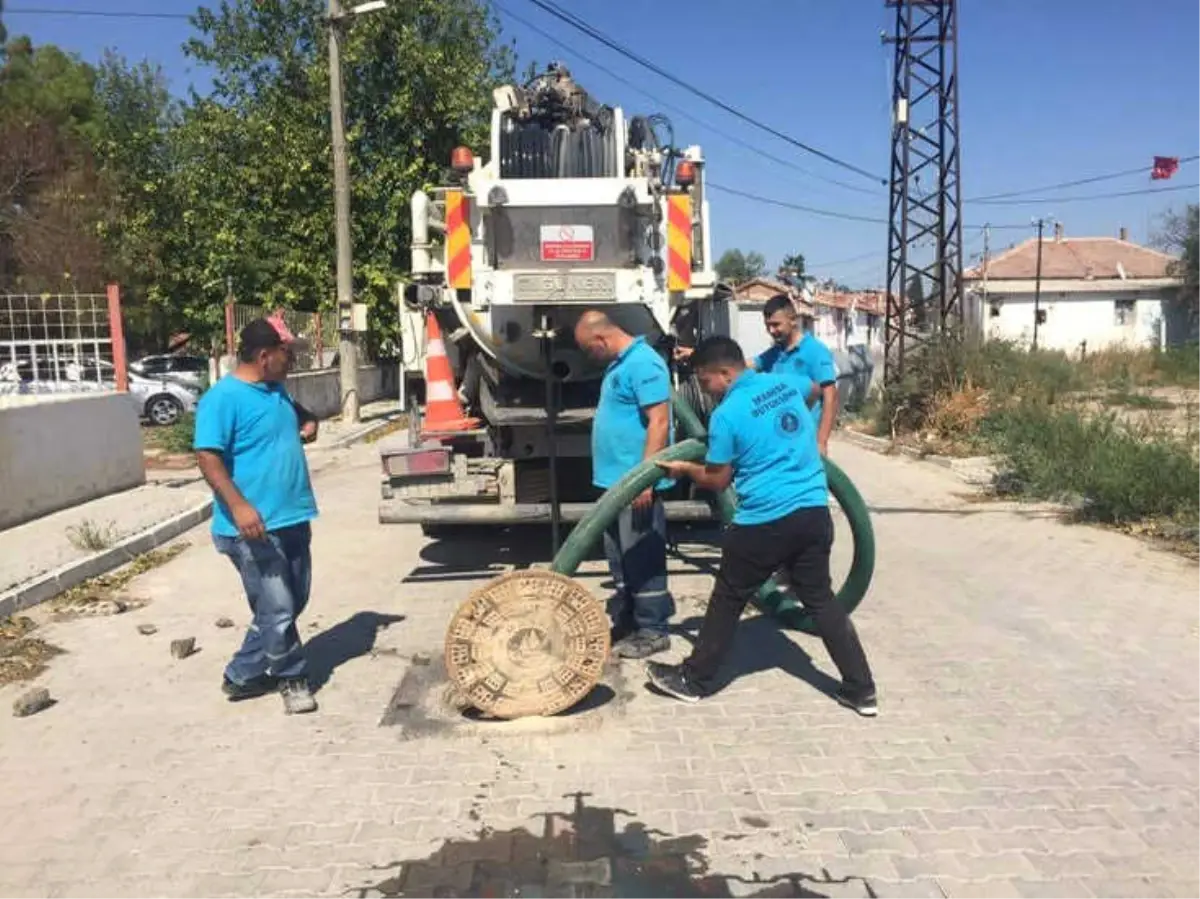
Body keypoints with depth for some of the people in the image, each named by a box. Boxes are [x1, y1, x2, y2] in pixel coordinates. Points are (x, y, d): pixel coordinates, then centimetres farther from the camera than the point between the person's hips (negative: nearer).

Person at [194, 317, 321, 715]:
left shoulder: (276, 390, 11)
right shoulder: (223, 398, -15)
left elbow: (296, 411, 34)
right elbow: (208, 458, -21)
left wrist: (308, 422, 11)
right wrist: (238, 506, -31)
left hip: (293, 518, 10)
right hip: (254, 528, -9)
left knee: (293, 603, 16)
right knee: (277, 610, -3)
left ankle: (243, 675, 30)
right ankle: (291, 678, 19)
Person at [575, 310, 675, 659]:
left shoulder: (643, 363, -17)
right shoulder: (620, 363, 15)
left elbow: (659, 422, -22)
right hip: (617, 480, 10)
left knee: (642, 559, -1)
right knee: (621, 558, 16)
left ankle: (652, 631, 10)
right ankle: (626, 623, 27)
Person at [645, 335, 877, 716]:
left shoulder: (726, 415, -12)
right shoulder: (787, 383, 6)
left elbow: (717, 480, -3)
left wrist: (685, 469, 15)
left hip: (764, 523, -6)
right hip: (814, 513, 6)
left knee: (727, 601, 9)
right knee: (821, 600, 15)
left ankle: (693, 679, 23)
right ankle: (861, 690, 18)